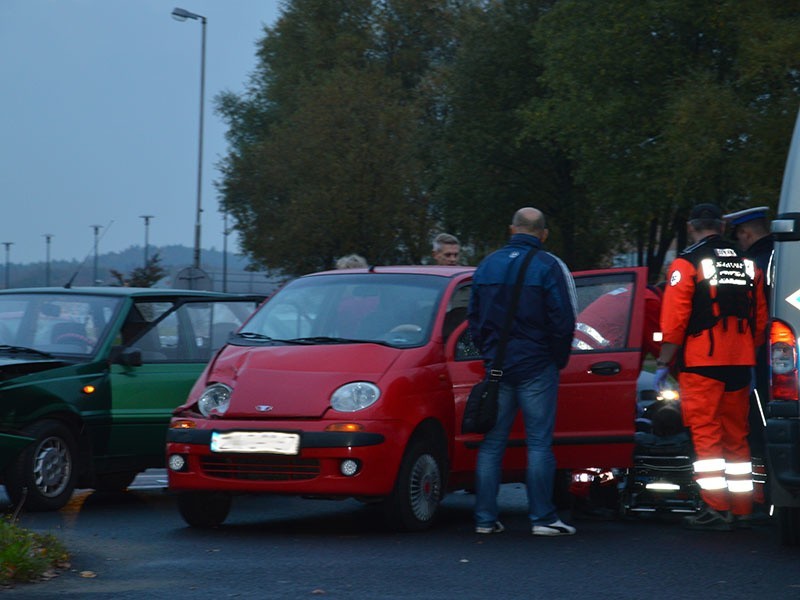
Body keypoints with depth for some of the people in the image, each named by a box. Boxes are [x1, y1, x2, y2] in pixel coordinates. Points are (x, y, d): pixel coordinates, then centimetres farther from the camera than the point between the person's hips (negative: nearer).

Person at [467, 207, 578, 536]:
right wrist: (558, 359, 5)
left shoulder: (487, 265, 9)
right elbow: (563, 321, -9)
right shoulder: (549, 267, -7)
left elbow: (474, 317, 15)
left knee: (491, 443, 7)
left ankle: (485, 518, 6)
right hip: (537, 367, -4)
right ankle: (542, 517, -3)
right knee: (539, 443, -2)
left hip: (497, 365, 4)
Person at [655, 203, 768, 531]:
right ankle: (740, 508, 14)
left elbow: (675, 319, -11)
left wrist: (663, 363, -6)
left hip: (701, 362, -6)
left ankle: (715, 508, -10)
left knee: (706, 433, -4)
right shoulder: (747, 264, 12)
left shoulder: (686, 263, -6)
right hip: (739, 363, 6)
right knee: (736, 435, 12)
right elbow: (759, 318, 13)